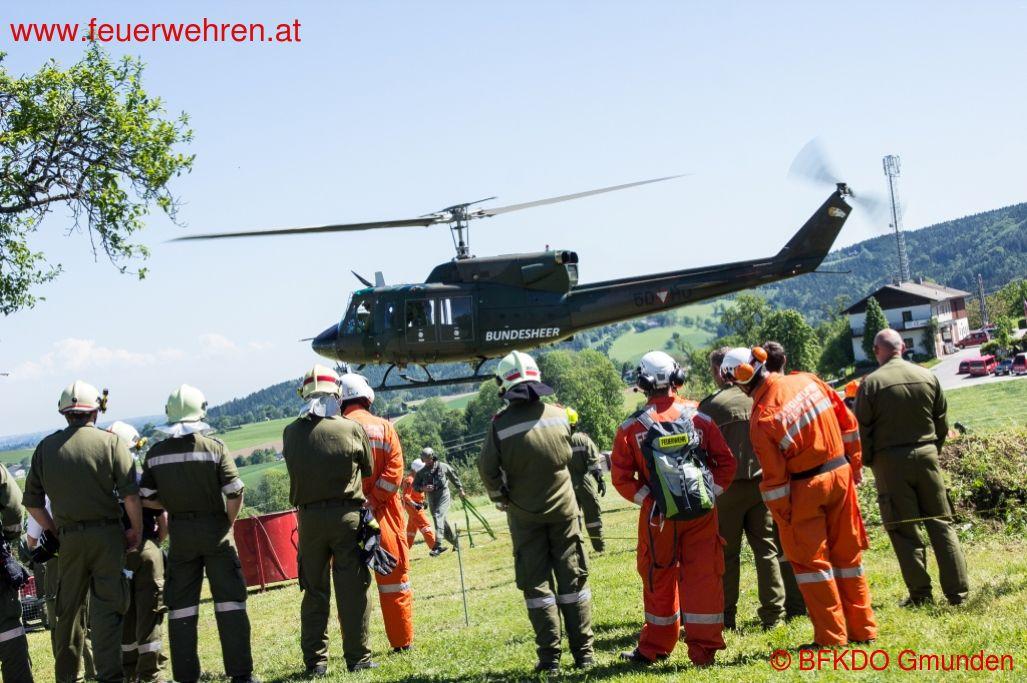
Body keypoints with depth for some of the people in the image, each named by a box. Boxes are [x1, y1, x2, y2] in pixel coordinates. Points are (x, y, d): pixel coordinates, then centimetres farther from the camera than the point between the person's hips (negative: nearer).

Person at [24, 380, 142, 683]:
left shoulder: (46, 447, 5)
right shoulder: (109, 442, -5)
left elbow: (32, 502, 8)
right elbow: (131, 496, -11)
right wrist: (136, 532, 1)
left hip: (68, 537, 3)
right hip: (106, 534, -3)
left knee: (68, 609, 13)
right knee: (106, 607, 0)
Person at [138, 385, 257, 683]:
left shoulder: (155, 453, -1)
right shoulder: (214, 447, -10)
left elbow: (147, 498, 2)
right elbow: (235, 493, -12)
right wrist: (229, 522, 5)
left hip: (179, 533, 2)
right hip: (215, 529, -2)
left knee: (181, 606, 9)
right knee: (229, 602, 4)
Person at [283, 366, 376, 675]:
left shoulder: (291, 433, -4)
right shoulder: (353, 429, -7)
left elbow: (295, 471, 4)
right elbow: (368, 470, 4)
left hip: (309, 518, 2)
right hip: (347, 515, -2)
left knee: (314, 591, 11)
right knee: (353, 589, 6)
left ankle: (315, 661, 12)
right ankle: (358, 657, 8)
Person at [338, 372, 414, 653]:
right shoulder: (384, 427, 1)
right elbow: (395, 468, -9)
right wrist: (373, 500, -11)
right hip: (384, 514, 0)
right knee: (394, 577, 10)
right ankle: (402, 641, 13)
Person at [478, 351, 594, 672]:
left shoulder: (501, 424, -16)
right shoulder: (559, 416, -6)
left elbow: (487, 468, -11)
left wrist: (501, 498, 5)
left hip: (524, 513, -2)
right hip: (563, 507, 2)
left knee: (537, 583, 7)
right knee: (573, 579, 9)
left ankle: (549, 655, 6)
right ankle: (583, 652, 11)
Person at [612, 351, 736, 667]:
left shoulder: (631, 427, -5)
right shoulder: (699, 418, -1)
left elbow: (621, 477, -5)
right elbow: (726, 462, 0)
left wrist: (647, 500, -3)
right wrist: (710, 493, 1)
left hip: (657, 516, 0)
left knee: (659, 582, 13)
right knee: (704, 579, 4)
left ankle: (654, 648, 25)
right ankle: (704, 649, 4)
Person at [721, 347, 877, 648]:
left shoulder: (761, 419, -18)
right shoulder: (806, 380, -4)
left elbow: (775, 477, -14)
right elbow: (847, 421, 5)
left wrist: (781, 518, -3)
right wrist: (853, 464, 16)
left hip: (805, 488, -6)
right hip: (840, 474, 6)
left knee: (810, 561, 7)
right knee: (848, 554, 16)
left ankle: (830, 637, 7)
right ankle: (863, 629, 23)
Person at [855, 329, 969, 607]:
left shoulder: (871, 383, -9)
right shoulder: (928, 376, 3)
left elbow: (861, 430, -6)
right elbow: (942, 423, 8)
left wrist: (869, 461, 8)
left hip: (890, 462, -3)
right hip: (926, 455, 3)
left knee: (903, 530, 4)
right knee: (941, 522, 9)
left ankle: (920, 594, 5)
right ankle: (957, 591, 9)